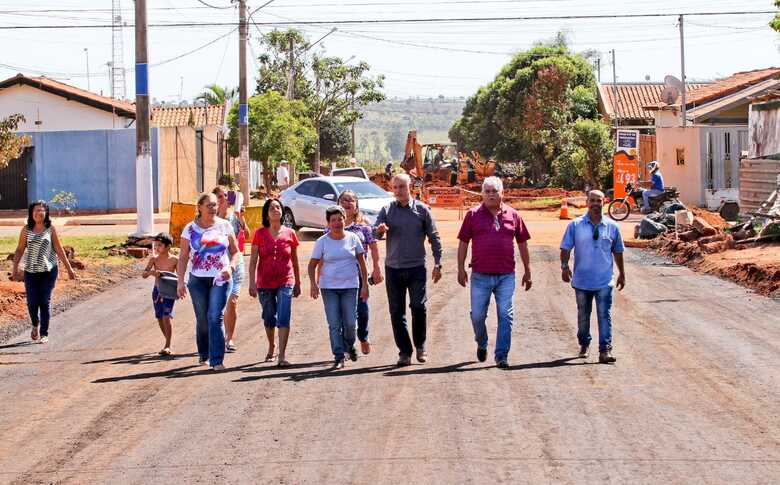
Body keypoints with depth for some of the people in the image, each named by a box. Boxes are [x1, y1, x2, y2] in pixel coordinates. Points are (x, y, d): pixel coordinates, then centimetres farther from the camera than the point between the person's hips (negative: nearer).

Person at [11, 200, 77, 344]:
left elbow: (59, 250, 5)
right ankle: (35, 325, 30)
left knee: (45, 302, -3)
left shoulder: (50, 229, 1)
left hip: (49, 271, -1)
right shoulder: (26, 229, 3)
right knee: (32, 302, 0)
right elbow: (20, 249, 6)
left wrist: (69, 268, 5)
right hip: (30, 272, 1)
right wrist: (15, 267, -2)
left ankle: (44, 334, 6)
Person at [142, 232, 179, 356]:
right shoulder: (154, 259, 1)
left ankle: (168, 346, -8)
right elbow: (144, 274, -3)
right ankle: (168, 343, 27)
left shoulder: (174, 260, -6)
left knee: (166, 317, -14)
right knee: (160, 318, 10)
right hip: (157, 290, 4)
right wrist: (151, 272, -25)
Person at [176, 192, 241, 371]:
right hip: (198, 280, 1)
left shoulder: (224, 226, 3)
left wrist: (231, 267, -10)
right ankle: (203, 354, 30)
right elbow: (183, 257, 5)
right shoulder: (190, 229, 2)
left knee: (216, 317, -12)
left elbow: (235, 252, 9)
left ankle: (217, 361, -14)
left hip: (221, 278, -1)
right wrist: (180, 281, -2)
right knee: (202, 319, 8)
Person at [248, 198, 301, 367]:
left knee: (283, 319, -13)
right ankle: (271, 348, 38)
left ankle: (282, 356, -14)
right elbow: (253, 260, -1)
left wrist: (297, 283, 14)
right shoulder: (260, 234, -1)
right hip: (265, 283, 1)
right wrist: (252, 283, -8)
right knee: (269, 318, 14)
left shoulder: (289, 234, 1)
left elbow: (295, 261, 10)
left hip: (285, 282, -1)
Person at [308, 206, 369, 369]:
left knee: (350, 323, -1)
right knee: (334, 324, -4)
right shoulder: (322, 242, -1)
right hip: (329, 288, 0)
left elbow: (362, 262, 7)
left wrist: (364, 284, 3)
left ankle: (349, 345, 28)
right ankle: (339, 357, 1)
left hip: (350, 286, 0)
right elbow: (312, 265, 3)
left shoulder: (353, 238, 2)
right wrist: (314, 284, -11)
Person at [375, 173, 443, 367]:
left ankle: (420, 345, 10)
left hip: (417, 267, -2)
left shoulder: (422, 210, 1)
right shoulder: (387, 210, 4)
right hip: (393, 269, 2)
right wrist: (380, 230, -31)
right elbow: (375, 233, -7)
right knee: (397, 312, 3)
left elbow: (434, 238, 5)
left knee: (418, 307, -11)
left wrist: (437, 264, -1)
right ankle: (404, 352, 13)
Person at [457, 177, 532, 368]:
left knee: (505, 316, -2)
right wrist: (461, 269, 2)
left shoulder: (513, 215, 7)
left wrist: (527, 271, 13)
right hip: (480, 275, 0)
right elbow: (463, 243, 7)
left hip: (506, 275, 0)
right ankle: (481, 344, 32)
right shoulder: (473, 215, 4)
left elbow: (522, 244, 13)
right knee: (477, 315, 4)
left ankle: (502, 356, 3)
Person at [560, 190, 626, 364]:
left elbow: (617, 251, 14)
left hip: (604, 281, 0)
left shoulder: (612, 226, 4)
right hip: (582, 280, 1)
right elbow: (566, 248, -2)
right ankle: (584, 344, 33)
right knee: (583, 315, 14)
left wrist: (622, 273, 19)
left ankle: (605, 350, -9)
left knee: (604, 316, -7)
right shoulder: (575, 225, -1)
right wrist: (564, 266, -17)